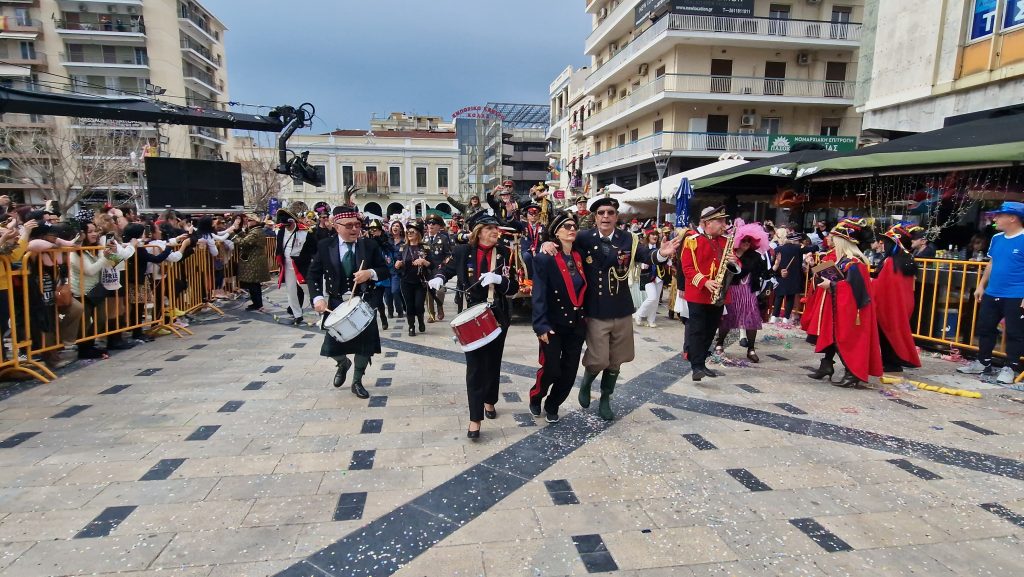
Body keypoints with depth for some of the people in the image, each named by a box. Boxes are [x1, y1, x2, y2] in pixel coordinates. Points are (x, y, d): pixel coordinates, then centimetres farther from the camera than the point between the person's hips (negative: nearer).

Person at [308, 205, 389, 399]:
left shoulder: (370, 245, -3)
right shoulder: (325, 246, -3)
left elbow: (384, 270, -1)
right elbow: (314, 273, -2)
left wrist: (371, 273, -22)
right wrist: (317, 298, -15)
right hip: (336, 303, 0)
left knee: (364, 344, 5)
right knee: (332, 345, 2)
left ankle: (357, 381, 27)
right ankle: (343, 364, 39)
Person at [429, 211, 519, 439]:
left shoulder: (504, 253, -4)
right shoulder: (463, 252, -5)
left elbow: (514, 287, -5)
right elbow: (448, 269, 14)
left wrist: (498, 279, -23)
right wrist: (439, 278, -7)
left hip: (497, 316, 2)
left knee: (493, 363, 14)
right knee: (475, 366, -5)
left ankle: (489, 401, 39)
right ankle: (475, 419, 0)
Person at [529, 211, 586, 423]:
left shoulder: (579, 257, 6)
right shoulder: (544, 258, -11)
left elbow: (583, 290, 10)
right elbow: (538, 295, -16)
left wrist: (585, 318, 4)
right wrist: (542, 326, -21)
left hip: (576, 324, 5)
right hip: (554, 324, -5)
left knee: (569, 371, 7)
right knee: (551, 369, -3)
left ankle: (552, 406, 29)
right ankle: (535, 397, 28)